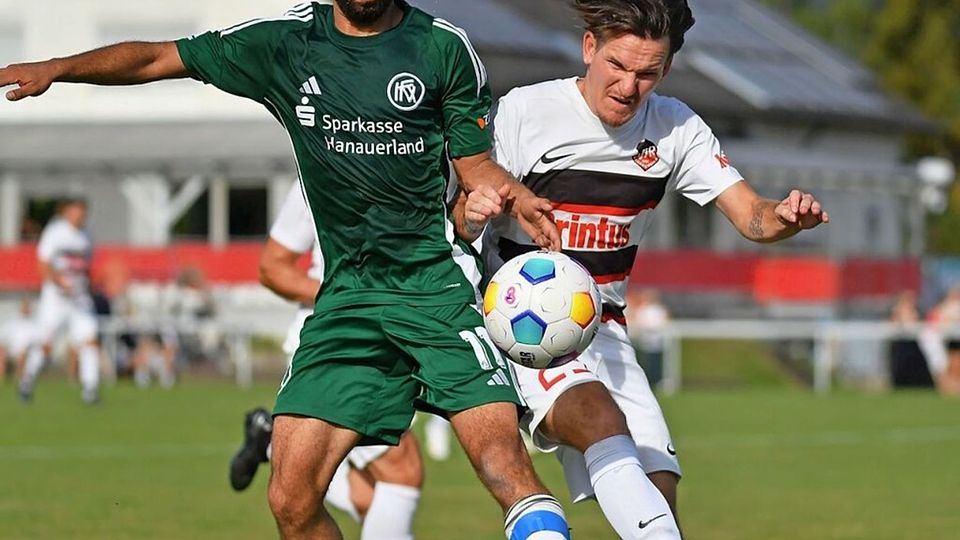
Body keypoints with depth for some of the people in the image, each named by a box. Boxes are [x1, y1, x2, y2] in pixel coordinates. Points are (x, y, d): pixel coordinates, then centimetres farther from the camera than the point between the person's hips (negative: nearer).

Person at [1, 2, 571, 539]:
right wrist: (55, 69, 4)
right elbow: (155, 58, 15)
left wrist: (518, 200, -10)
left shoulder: (444, 47, 4)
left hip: (439, 280, -3)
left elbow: (477, 166, 11)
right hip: (347, 294, 3)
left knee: (500, 454, -24)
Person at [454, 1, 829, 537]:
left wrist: (788, 215, -23)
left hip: (602, 328, 5)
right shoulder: (523, 110, -9)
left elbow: (752, 216, 0)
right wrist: (472, 212, -31)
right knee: (604, 422, -33)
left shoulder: (676, 127, 3)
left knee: (659, 489, -8)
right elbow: (458, 226, -6)